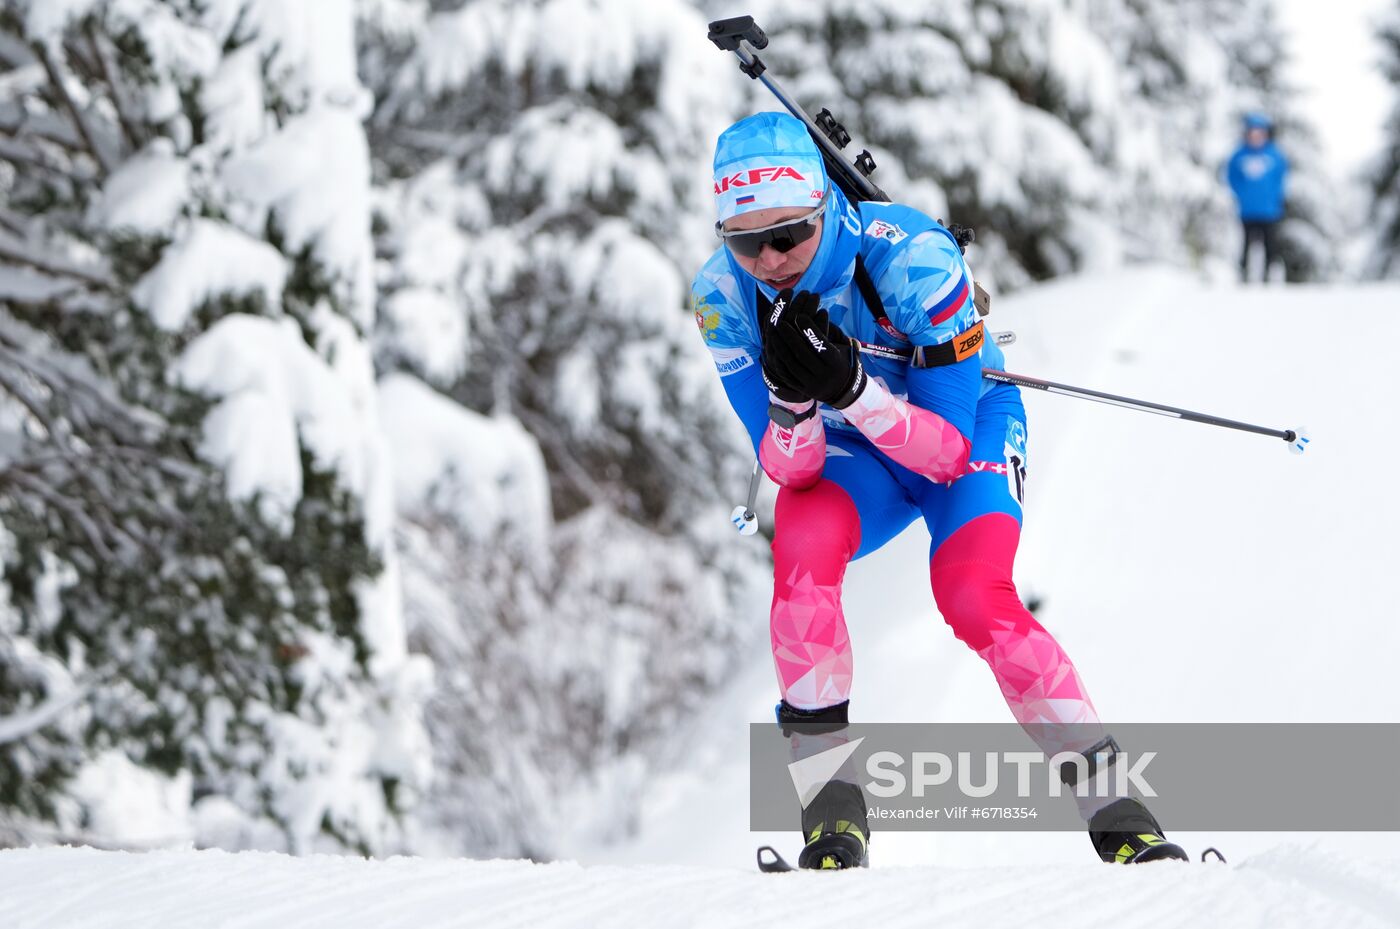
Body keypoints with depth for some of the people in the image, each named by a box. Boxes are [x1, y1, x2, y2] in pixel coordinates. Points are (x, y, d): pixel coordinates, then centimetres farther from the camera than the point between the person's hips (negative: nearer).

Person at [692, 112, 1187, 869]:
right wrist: (793, 397, -44)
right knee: (800, 549, -30)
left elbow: (948, 451, -32)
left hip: (966, 423, -3)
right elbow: (788, 468, -22)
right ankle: (832, 816, -24)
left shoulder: (911, 257, -33)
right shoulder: (724, 294, -22)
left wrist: (848, 386, -48)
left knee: (974, 599, -28)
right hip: (852, 452, 3)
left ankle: (1121, 822, -19)